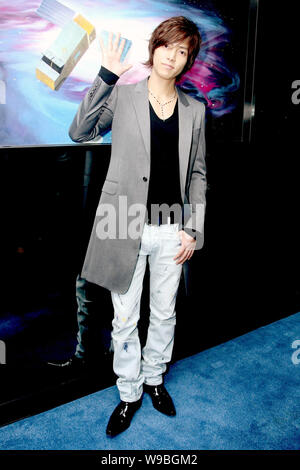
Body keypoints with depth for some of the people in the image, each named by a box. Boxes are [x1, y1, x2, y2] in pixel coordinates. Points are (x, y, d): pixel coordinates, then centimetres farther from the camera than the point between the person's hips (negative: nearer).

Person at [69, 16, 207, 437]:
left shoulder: (194, 109, 7)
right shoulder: (122, 95, 1)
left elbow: (197, 173, 9)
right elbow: (80, 132, -11)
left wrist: (194, 229, 2)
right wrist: (106, 75, -16)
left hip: (171, 230, 2)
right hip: (126, 226, -2)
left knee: (164, 314, 16)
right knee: (124, 318, 9)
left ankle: (154, 378, 41)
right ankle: (129, 392, 32)